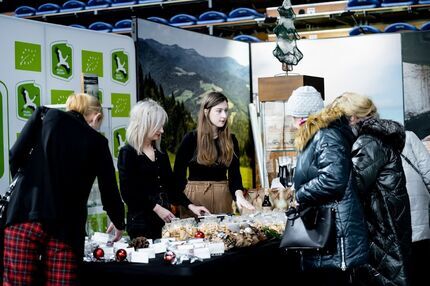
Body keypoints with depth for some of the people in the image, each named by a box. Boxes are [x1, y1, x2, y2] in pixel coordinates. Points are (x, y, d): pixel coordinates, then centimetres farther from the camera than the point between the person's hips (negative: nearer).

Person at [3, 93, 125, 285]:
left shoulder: (45, 116, 11)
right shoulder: (97, 142, 10)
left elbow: (15, 156, 2)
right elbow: (109, 192, 12)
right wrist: (119, 225, 30)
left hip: (26, 214, 0)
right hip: (66, 226, 0)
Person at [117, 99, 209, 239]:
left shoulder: (161, 154, 12)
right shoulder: (127, 153, -6)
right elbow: (128, 192, -13)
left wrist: (190, 206, 4)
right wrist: (156, 208, -16)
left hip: (164, 220, 6)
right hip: (141, 222, -6)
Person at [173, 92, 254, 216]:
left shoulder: (231, 140, 3)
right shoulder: (191, 139, -6)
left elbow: (234, 172, -2)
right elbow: (178, 173, -4)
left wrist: (239, 194, -21)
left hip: (222, 196, 3)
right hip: (195, 196, -3)